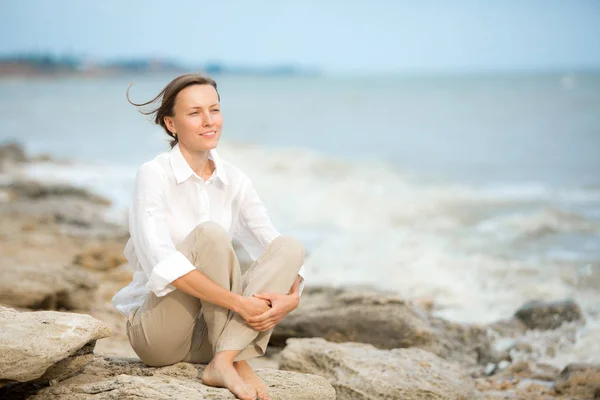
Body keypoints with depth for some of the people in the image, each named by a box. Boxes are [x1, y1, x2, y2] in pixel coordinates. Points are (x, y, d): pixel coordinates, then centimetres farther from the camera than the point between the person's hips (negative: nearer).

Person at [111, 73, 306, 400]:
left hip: (211, 332, 6)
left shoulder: (234, 180, 4)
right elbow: (161, 264, -25)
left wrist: (291, 295, -21)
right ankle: (236, 361, -23)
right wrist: (237, 302, -31)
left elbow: (275, 248, 1)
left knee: (290, 247, -14)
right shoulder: (154, 174, -12)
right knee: (210, 233, -28)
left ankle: (225, 360, -28)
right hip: (158, 331, -5)